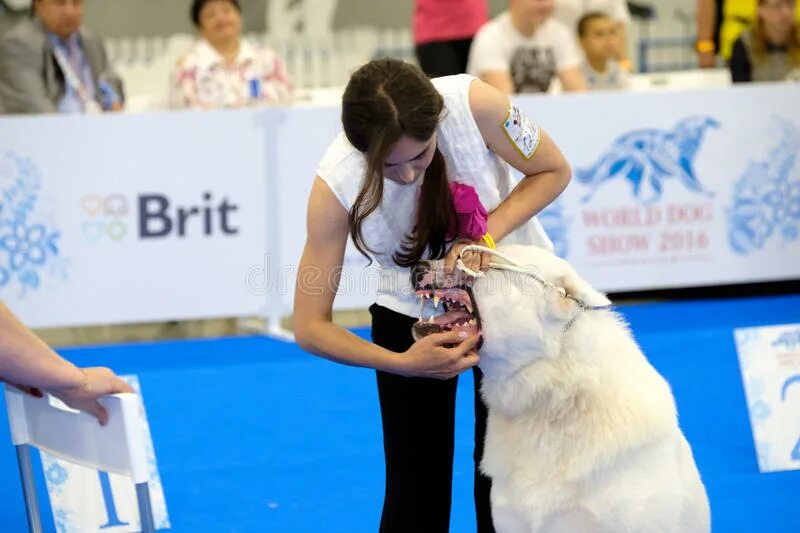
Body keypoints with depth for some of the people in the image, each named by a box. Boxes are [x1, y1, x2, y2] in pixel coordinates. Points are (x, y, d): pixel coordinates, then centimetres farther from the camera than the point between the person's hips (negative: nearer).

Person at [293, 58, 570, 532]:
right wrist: (402, 363, -38)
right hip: (412, 312, 0)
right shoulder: (336, 183, -30)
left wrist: (487, 234, -28)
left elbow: (554, 172, -12)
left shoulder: (473, 103, -31)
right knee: (416, 494, -2)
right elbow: (310, 327, -24)